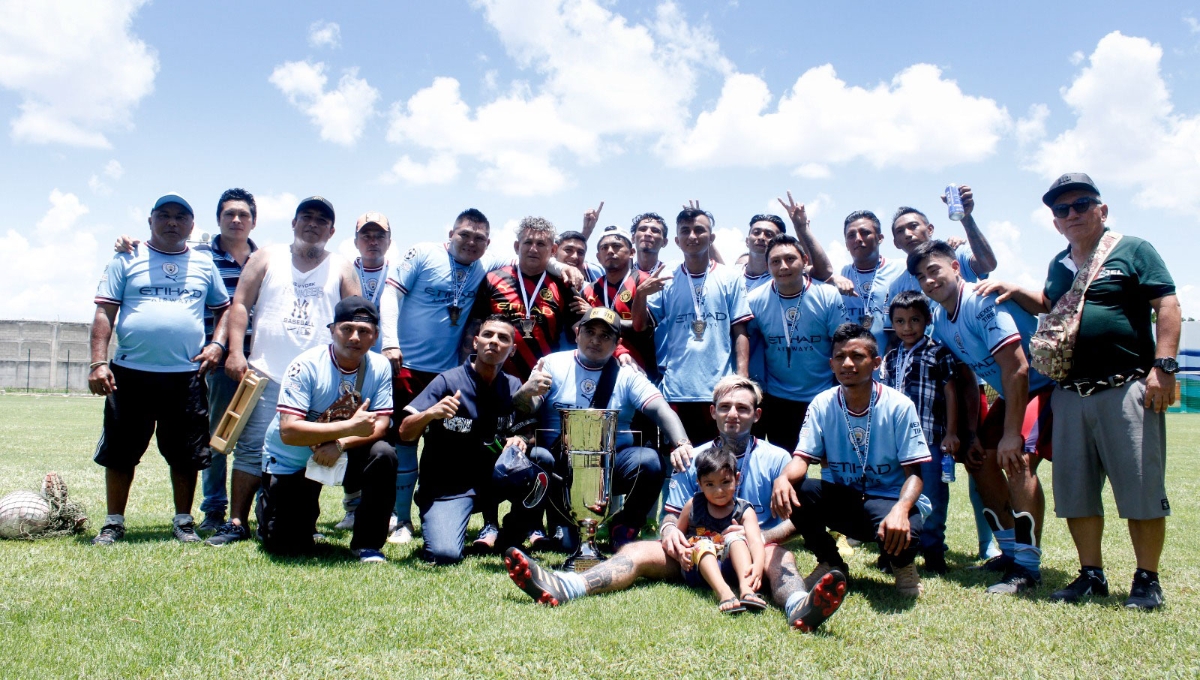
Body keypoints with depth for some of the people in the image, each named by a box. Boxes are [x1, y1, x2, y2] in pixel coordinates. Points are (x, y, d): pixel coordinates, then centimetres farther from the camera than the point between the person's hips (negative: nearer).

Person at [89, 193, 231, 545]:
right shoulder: (128, 260, 6)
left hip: (186, 376, 1)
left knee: (186, 454, 6)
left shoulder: (204, 264, 12)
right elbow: (104, 313, 2)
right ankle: (113, 523, 20)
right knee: (120, 452, 6)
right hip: (130, 373, -1)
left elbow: (224, 308, 17)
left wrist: (217, 344, -1)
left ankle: (183, 521, 20)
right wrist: (98, 362, -8)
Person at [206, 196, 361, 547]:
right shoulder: (266, 258, 13)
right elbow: (240, 304, 7)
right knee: (252, 449, 1)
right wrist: (236, 352, -4)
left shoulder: (342, 269, 12)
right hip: (266, 374, 0)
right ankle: (237, 522, 8)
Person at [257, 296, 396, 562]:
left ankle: (367, 544, -10)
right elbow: (288, 431, -31)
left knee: (383, 455, -27)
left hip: (343, 454, 3)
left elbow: (380, 425, -15)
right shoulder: (306, 366, -24)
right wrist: (349, 427, -36)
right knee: (288, 547, -3)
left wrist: (340, 444, -32)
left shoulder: (379, 366, -12)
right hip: (290, 461, -3)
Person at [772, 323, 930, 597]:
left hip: (887, 500, -3)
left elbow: (914, 473, -13)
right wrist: (783, 477, -36)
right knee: (791, 489, -26)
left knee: (902, 531, -37)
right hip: (840, 499, 3)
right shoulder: (822, 405, -5)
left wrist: (900, 508, -35)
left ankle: (903, 565, 5)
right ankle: (831, 564, 1)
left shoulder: (899, 406, -12)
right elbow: (802, 457, -11)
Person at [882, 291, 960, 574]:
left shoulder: (939, 352, 0)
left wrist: (951, 432, -6)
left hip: (930, 437, -4)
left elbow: (950, 392, -1)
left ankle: (933, 550, 14)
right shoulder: (891, 357, 14)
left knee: (932, 495, 1)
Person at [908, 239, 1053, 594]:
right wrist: (974, 434, 7)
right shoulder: (940, 320, 1)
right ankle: (1010, 551, 21)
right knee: (980, 459, 9)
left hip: (1046, 386, -10)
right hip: (1012, 394, 10)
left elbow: (1017, 369, -29)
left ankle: (1028, 566, -17)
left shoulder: (983, 302, -25)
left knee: (1017, 460, -25)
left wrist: (1011, 433, -28)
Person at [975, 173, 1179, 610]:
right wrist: (1015, 292, 17)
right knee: (1075, 492, 8)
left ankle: (1147, 580, 12)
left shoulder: (1133, 250, 0)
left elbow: (1167, 307, -6)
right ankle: (1092, 575, 20)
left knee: (1142, 491, -1)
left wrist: (1163, 366, -15)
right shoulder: (1059, 266, 18)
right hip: (1070, 394, 6)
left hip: (1127, 390, -6)